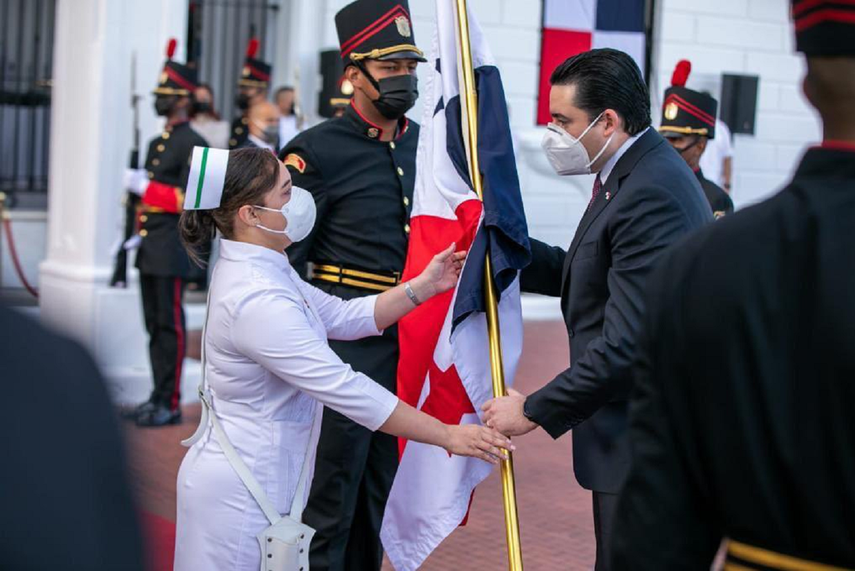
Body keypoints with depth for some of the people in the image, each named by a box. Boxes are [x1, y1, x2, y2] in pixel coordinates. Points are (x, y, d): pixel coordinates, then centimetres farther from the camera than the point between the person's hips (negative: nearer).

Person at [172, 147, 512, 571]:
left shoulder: (260, 270, 5)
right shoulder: (257, 300, -28)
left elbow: (341, 317, 12)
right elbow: (345, 389, -28)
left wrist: (424, 287, 4)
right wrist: (449, 436, -21)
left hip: (260, 478, 10)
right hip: (241, 492, -10)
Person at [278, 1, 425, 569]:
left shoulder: (424, 144, 10)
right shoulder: (319, 150, -9)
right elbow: (285, 255, -9)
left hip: (411, 341, 6)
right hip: (346, 339, -6)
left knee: (383, 482, 15)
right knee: (332, 485, 1)